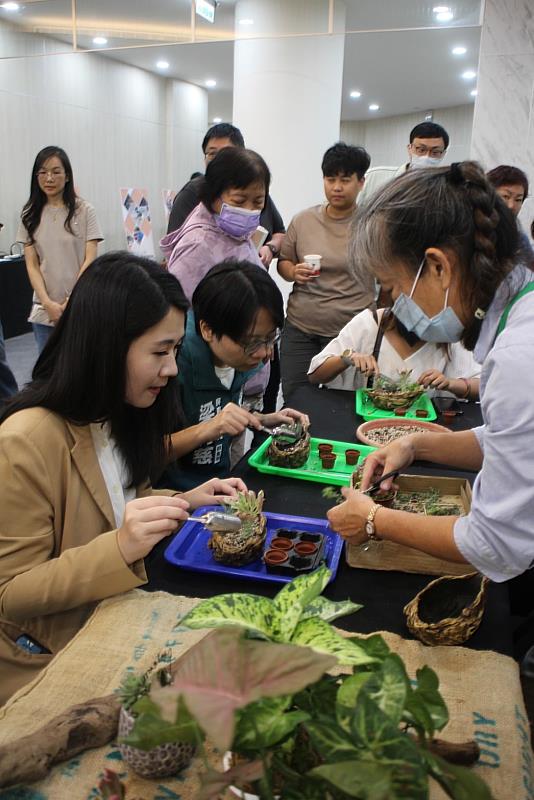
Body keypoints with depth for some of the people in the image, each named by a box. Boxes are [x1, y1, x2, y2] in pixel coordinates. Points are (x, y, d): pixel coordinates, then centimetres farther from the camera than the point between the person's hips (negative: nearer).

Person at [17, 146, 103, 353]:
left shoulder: (84, 211, 0)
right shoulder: (30, 215, 7)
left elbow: (90, 260, -4)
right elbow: (31, 264, 4)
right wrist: (48, 303, -10)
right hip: (44, 309, 2)